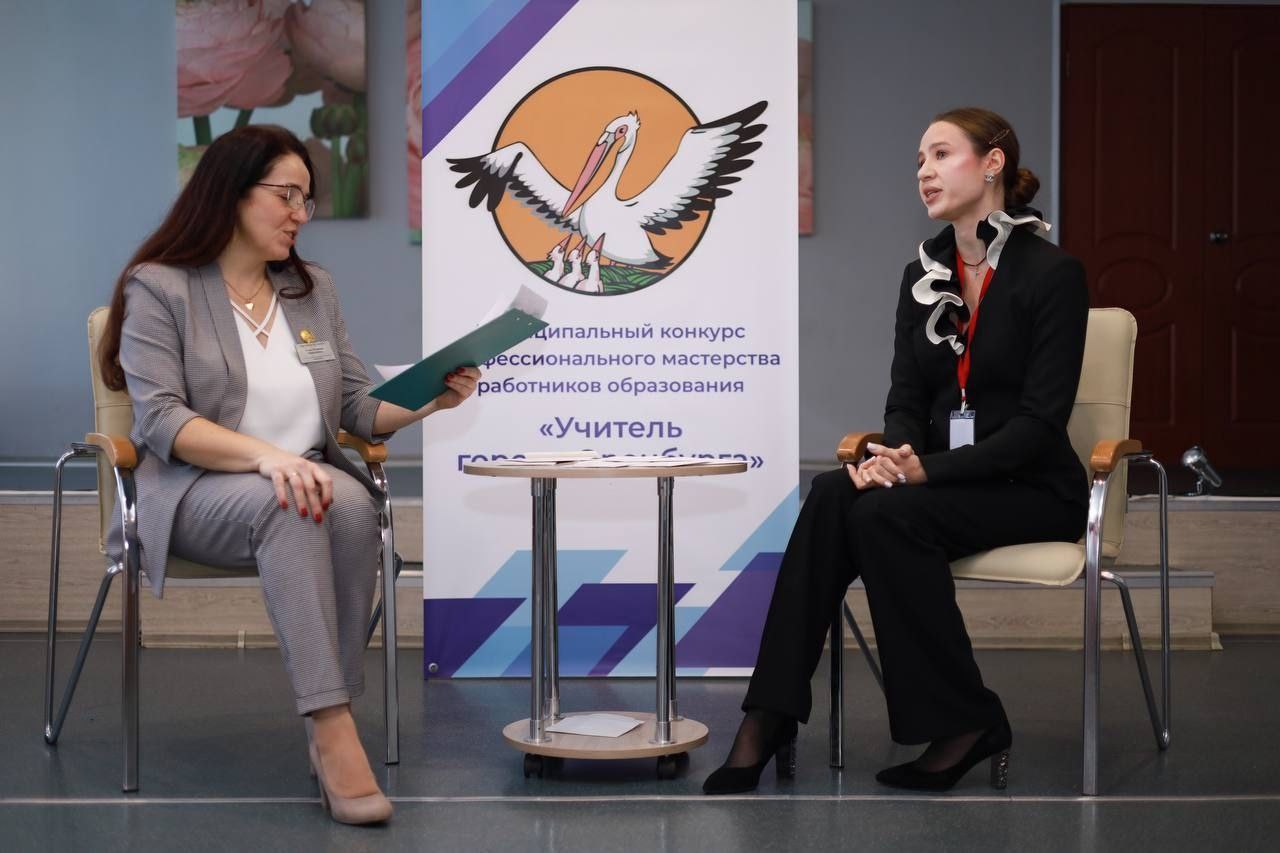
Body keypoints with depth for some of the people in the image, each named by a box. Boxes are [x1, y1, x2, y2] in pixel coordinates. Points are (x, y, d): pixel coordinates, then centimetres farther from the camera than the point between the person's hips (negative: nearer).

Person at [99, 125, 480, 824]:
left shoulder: (313, 288, 16)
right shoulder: (158, 288, -1)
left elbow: (359, 407, 13)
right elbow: (161, 419, -13)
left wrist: (429, 399, -8)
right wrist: (265, 455, -29)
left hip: (305, 477, 4)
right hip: (194, 491, -4)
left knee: (352, 505, -32)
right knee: (287, 509, -37)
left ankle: (330, 725, -29)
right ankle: (333, 733, -42)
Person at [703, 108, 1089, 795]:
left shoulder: (1052, 273, -11)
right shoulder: (922, 275, 9)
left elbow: (1041, 419, -16)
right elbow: (906, 396, 5)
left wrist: (927, 469, -24)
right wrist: (894, 457, -18)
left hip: (1032, 488, -5)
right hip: (941, 475, 5)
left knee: (886, 515, -31)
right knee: (832, 495, -26)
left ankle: (966, 723, -17)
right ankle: (769, 718, -28)